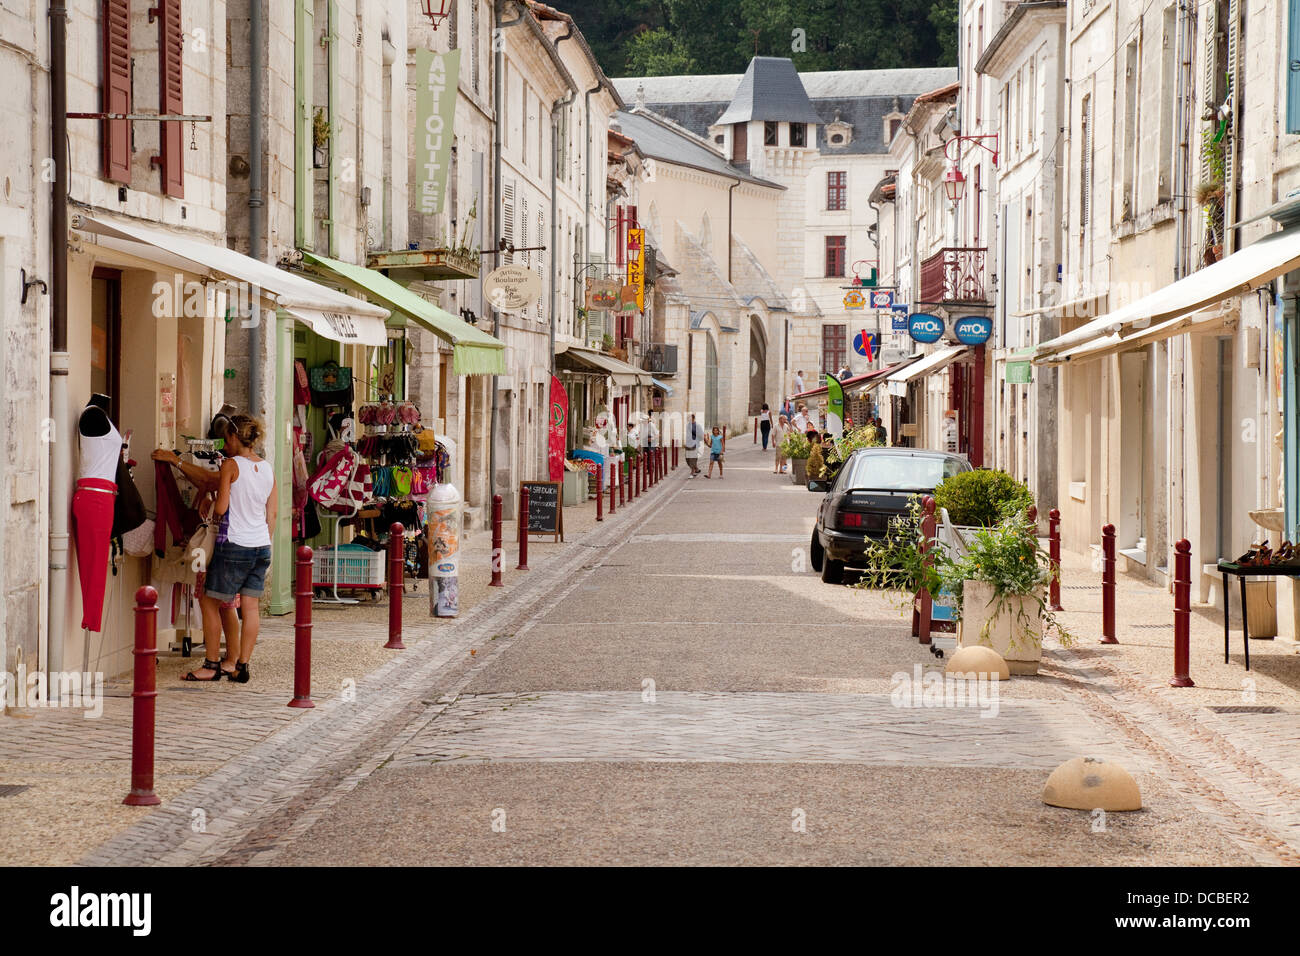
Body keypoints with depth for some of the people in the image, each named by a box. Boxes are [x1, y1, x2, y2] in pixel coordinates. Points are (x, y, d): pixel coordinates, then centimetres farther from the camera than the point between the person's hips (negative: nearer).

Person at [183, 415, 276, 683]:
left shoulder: (231, 465, -9)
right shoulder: (268, 468, 9)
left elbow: (220, 508, -12)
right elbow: (271, 515, 12)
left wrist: (210, 510, 9)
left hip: (234, 545, -6)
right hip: (262, 545, 6)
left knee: (210, 602, 6)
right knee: (250, 605, 6)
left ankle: (211, 666, 7)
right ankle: (242, 666, 6)